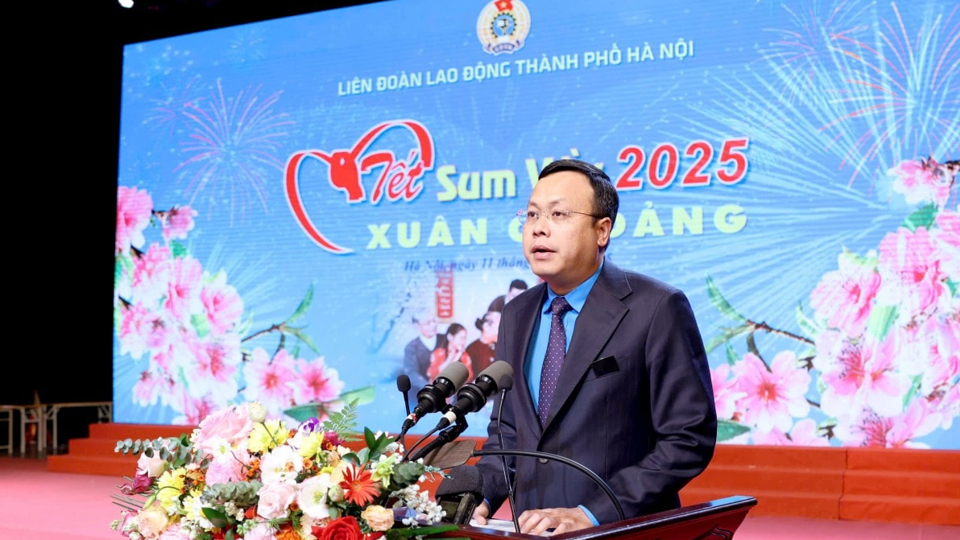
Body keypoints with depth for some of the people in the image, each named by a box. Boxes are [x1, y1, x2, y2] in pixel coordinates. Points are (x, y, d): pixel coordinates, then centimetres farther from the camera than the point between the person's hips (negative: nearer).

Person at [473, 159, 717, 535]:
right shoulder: (517, 316, 11)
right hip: (533, 532, 5)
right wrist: (481, 497, 0)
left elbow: (689, 439, -10)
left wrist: (592, 514, -15)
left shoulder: (657, 309, -7)